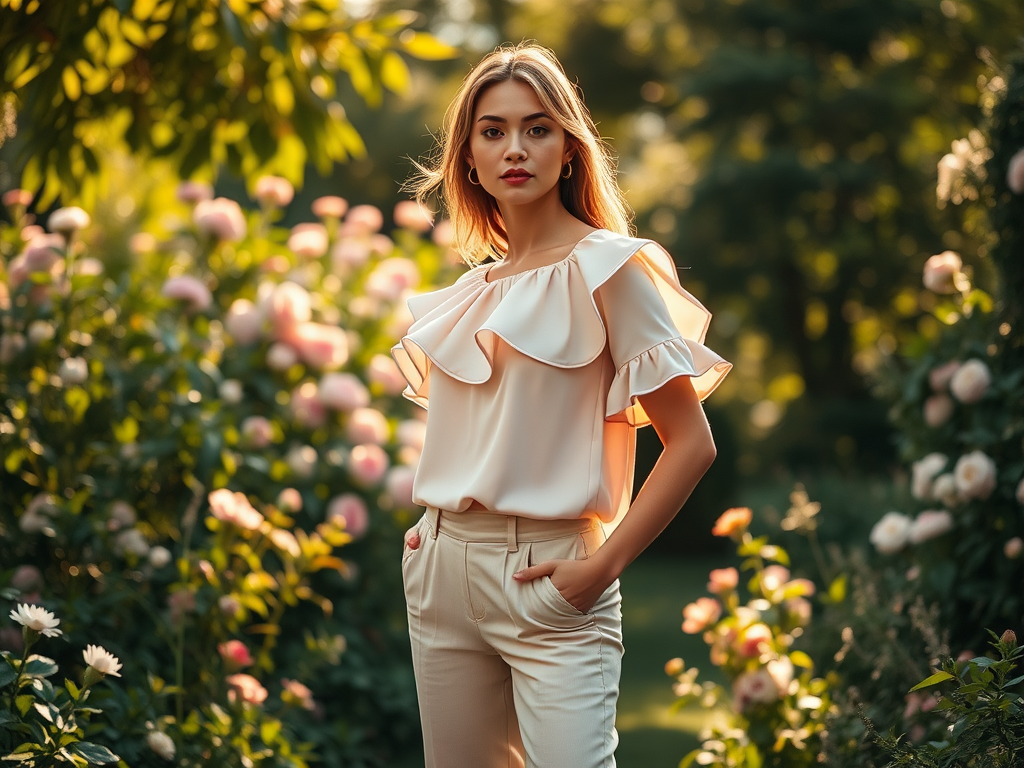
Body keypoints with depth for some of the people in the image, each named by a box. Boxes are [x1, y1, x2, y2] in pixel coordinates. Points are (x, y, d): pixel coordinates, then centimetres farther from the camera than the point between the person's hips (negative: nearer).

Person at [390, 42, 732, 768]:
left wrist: (604, 565, -15)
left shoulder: (605, 267, -6)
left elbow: (692, 441, -10)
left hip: (546, 576, -6)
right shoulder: (469, 291, 12)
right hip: (442, 569, 6)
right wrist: (427, 528, 13)